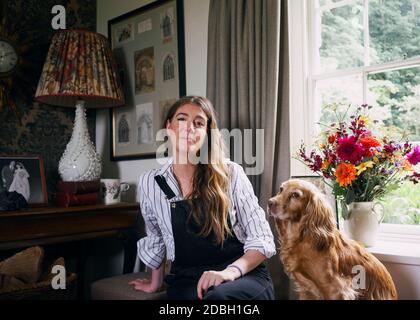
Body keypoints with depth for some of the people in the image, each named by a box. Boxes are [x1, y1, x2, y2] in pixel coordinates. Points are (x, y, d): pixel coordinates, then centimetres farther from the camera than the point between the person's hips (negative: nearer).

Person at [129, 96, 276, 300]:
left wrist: (231, 271, -20)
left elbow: (261, 239, -4)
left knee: (218, 296, -35)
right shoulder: (149, 183, 3)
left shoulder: (231, 174, -4)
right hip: (187, 280, 2)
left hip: (244, 275, -1)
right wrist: (156, 282, 29)